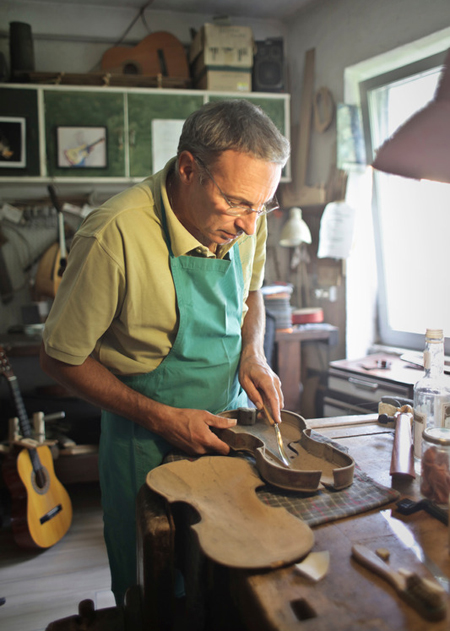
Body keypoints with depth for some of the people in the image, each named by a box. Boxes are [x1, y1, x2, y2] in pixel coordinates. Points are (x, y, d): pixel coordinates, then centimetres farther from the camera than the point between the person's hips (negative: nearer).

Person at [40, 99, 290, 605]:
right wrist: (161, 418, -21)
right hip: (148, 445, -4)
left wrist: (252, 353, -8)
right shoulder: (115, 235, -28)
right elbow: (60, 359, -16)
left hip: (229, 425, 5)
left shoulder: (245, 218, -9)